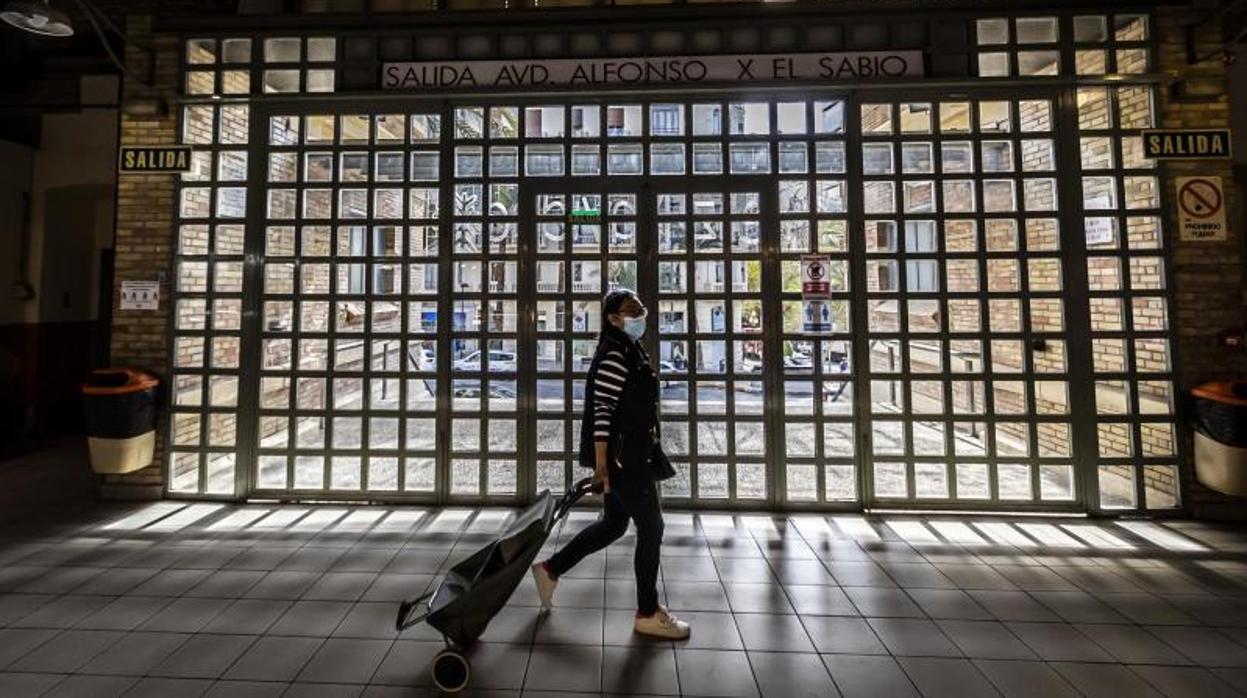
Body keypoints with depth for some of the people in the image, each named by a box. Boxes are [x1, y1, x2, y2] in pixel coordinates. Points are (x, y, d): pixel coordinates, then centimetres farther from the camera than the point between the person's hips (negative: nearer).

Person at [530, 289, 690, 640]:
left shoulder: (632, 351, 15)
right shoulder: (614, 355, -16)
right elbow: (602, 410, -21)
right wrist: (601, 462, -22)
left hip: (629, 455, 10)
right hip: (619, 457, -10)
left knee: (613, 524, 19)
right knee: (651, 525, 0)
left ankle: (550, 569, 33)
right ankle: (648, 612, 17)